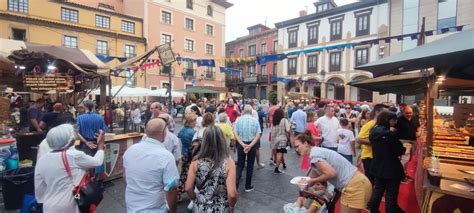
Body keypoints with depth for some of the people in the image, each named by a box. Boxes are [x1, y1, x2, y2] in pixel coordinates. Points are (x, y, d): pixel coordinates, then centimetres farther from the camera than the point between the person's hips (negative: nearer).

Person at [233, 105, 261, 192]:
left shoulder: (238, 120, -4)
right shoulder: (255, 120, -4)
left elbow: (235, 133, -10)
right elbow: (258, 135, -11)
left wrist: (243, 144, -14)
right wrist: (250, 145, -16)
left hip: (241, 144, 0)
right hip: (252, 144, 0)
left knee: (240, 165, 12)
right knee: (250, 165, 12)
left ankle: (235, 184, 4)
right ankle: (248, 186, 22)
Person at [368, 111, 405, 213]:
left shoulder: (374, 131, 1)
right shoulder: (390, 133, -21)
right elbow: (399, 151, -15)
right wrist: (405, 148, 6)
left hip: (378, 167, 7)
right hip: (390, 168, -7)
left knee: (378, 191, 21)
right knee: (391, 194, 6)